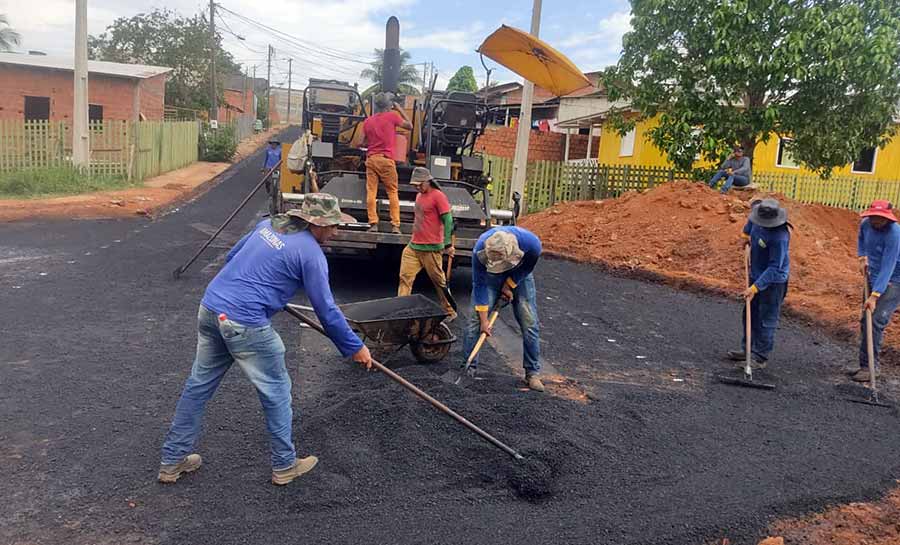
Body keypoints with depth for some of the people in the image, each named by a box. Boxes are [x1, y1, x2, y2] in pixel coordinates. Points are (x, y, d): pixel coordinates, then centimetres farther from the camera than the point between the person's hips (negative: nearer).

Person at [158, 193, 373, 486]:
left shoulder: (268, 225, 13)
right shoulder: (311, 253, -8)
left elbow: (231, 257, 24)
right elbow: (326, 310, -6)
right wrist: (355, 347, 5)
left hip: (209, 308, 8)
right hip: (245, 325, -8)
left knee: (198, 386, 18)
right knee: (276, 392, 10)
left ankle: (172, 461, 31)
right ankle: (285, 466, 24)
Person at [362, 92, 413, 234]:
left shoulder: (367, 121, 12)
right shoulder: (392, 116, 0)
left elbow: (365, 141, 17)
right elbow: (409, 126, 12)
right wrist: (400, 110, 18)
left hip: (371, 159, 3)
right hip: (386, 159, -3)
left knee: (371, 192, 1)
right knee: (393, 192, 2)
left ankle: (373, 223, -5)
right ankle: (395, 225, -4)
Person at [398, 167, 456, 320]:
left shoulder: (438, 196, -10)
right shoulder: (419, 195, 15)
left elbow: (448, 220, -12)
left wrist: (447, 244, -15)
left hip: (431, 248, -8)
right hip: (413, 246, 8)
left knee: (439, 282, 3)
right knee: (405, 278, 1)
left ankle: (450, 312, 17)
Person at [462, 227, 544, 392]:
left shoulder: (531, 244, -38)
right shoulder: (480, 249, -37)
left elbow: (527, 267, -12)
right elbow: (479, 284, -25)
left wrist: (509, 285, -12)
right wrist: (484, 320, -23)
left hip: (519, 275, 1)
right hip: (489, 276, 0)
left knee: (530, 323, -5)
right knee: (476, 319, -10)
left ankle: (533, 373, 6)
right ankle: (468, 367, 2)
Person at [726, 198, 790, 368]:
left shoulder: (779, 237, -32)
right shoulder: (760, 218, -8)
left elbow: (774, 268, -29)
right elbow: (755, 204, 19)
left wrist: (755, 287, -32)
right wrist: (746, 233, 24)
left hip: (773, 280, -9)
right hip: (756, 274, 9)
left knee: (766, 320, -3)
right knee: (750, 315, 17)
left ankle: (760, 358, 3)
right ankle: (747, 349, 30)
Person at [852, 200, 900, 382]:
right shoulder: (866, 223, -5)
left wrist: (874, 295, -34)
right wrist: (863, 258, 8)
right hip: (874, 278, 8)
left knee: (876, 321, -17)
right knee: (865, 321, 10)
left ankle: (871, 366, -8)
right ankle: (865, 364, 21)